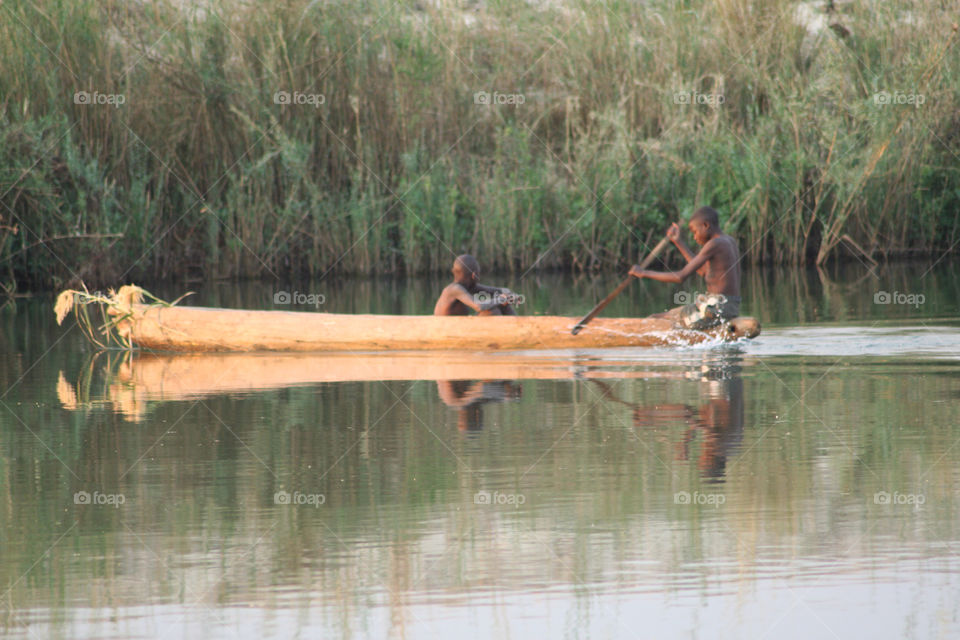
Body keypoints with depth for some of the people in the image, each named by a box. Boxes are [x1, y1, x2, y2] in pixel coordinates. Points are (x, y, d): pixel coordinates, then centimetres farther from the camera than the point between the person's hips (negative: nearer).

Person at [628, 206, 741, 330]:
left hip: (717, 308, -10)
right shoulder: (731, 242, 13)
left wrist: (644, 273, -7)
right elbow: (703, 271, 24)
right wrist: (678, 242, 26)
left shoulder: (714, 244, -14)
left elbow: (681, 277, -16)